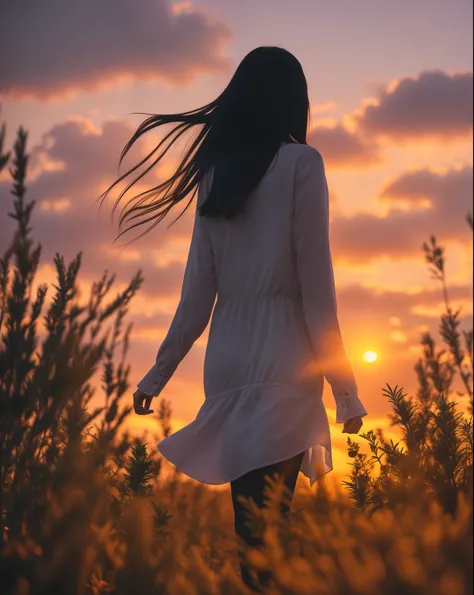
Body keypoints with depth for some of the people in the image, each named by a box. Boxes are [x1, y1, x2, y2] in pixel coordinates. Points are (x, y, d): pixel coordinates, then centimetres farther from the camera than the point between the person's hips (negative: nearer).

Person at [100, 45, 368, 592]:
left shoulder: (215, 173, 11)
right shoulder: (301, 162, -3)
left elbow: (197, 291, 10)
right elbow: (315, 282, -7)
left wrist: (159, 372, 19)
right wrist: (344, 387, -4)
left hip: (227, 361, 5)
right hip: (282, 361, -5)